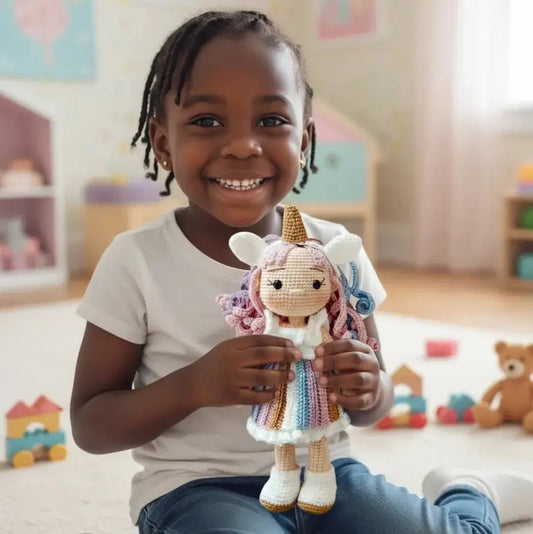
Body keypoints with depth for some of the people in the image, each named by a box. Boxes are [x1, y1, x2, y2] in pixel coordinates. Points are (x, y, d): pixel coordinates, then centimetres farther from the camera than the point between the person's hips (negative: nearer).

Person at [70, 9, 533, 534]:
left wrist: (369, 389, -17)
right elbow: (88, 425, -7)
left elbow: (369, 407, 9)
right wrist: (196, 384, -25)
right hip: (196, 486, -2)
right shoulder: (136, 262, -11)